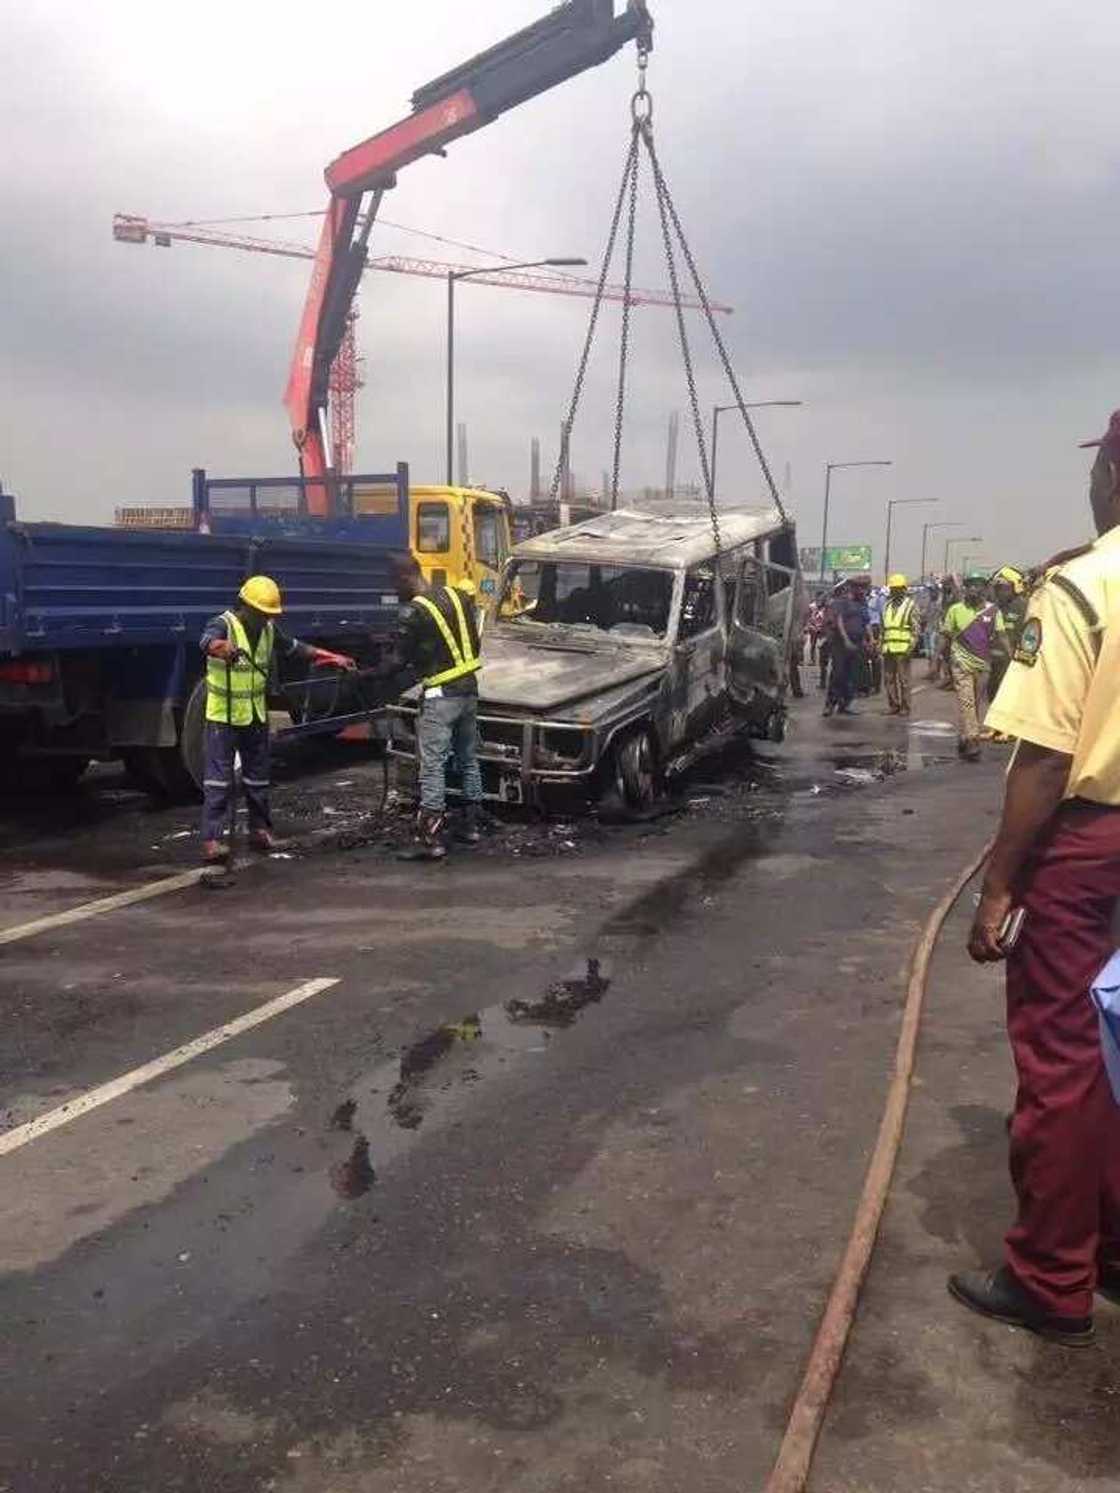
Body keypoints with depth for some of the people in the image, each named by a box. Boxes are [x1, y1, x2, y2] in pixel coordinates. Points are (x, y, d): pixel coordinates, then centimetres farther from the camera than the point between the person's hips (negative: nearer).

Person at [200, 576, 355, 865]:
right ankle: (211, 840, -9)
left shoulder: (268, 630, 6)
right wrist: (225, 649, -62)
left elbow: (296, 648, 19)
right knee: (218, 778, -9)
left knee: (258, 776, 15)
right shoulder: (223, 624, -16)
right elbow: (208, 642, -38)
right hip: (223, 717, -7)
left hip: (256, 716, 7)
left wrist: (334, 659, 15)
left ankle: (260, 830, 28)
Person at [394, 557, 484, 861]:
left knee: (432, 767, -5)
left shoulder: (413, 611, -14)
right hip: (469, 688, 8)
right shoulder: (456, 595, 7)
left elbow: (404, 657, -7)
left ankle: (430, 839, -6)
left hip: (440, 696, -8)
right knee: (469, 760, 17)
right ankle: (472, 826, 26)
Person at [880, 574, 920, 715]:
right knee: (889, 678, 7)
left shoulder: (911, 604, -1)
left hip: (903, 648, -6)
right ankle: (893, 705, 14)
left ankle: (905, 707, 2)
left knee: (903, 679, -3)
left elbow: (916, 627, -5)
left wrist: (912, 646, -14)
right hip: (888, 648, 6)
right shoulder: (888, 605, 17)